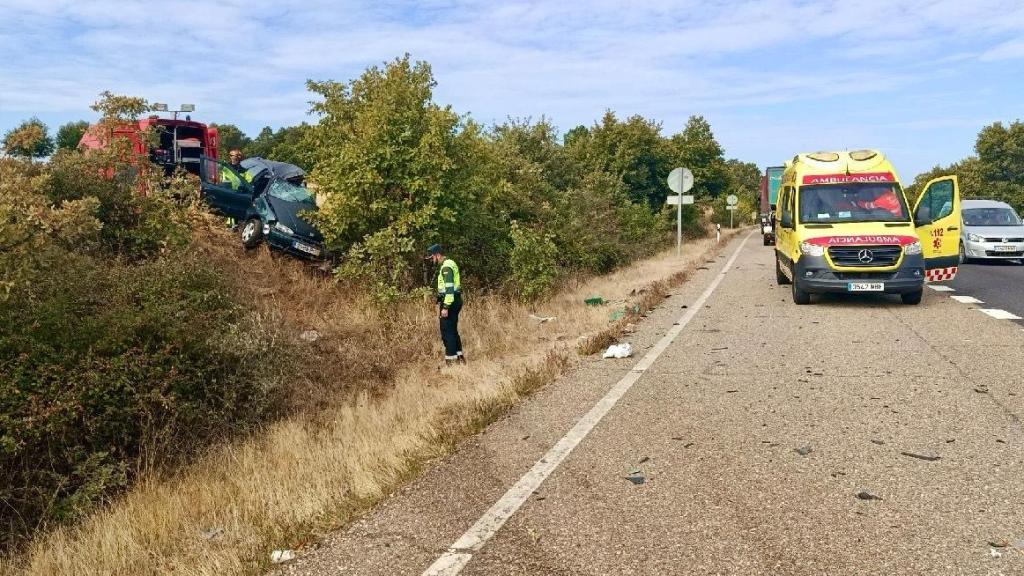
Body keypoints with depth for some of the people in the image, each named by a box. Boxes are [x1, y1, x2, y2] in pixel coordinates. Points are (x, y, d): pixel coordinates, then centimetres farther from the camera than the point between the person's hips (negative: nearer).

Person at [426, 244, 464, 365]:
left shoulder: (446, 267, -16)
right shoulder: (449, 264, 16)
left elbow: (449, 288, -23)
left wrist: (445, 307, -24)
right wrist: (440, 303, 24)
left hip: (450, 302, -10)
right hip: (454, 301, 10)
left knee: (447, 331, -5)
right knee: (453, 330, 17)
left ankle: (450, 360, -2)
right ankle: (459, 356, 23)